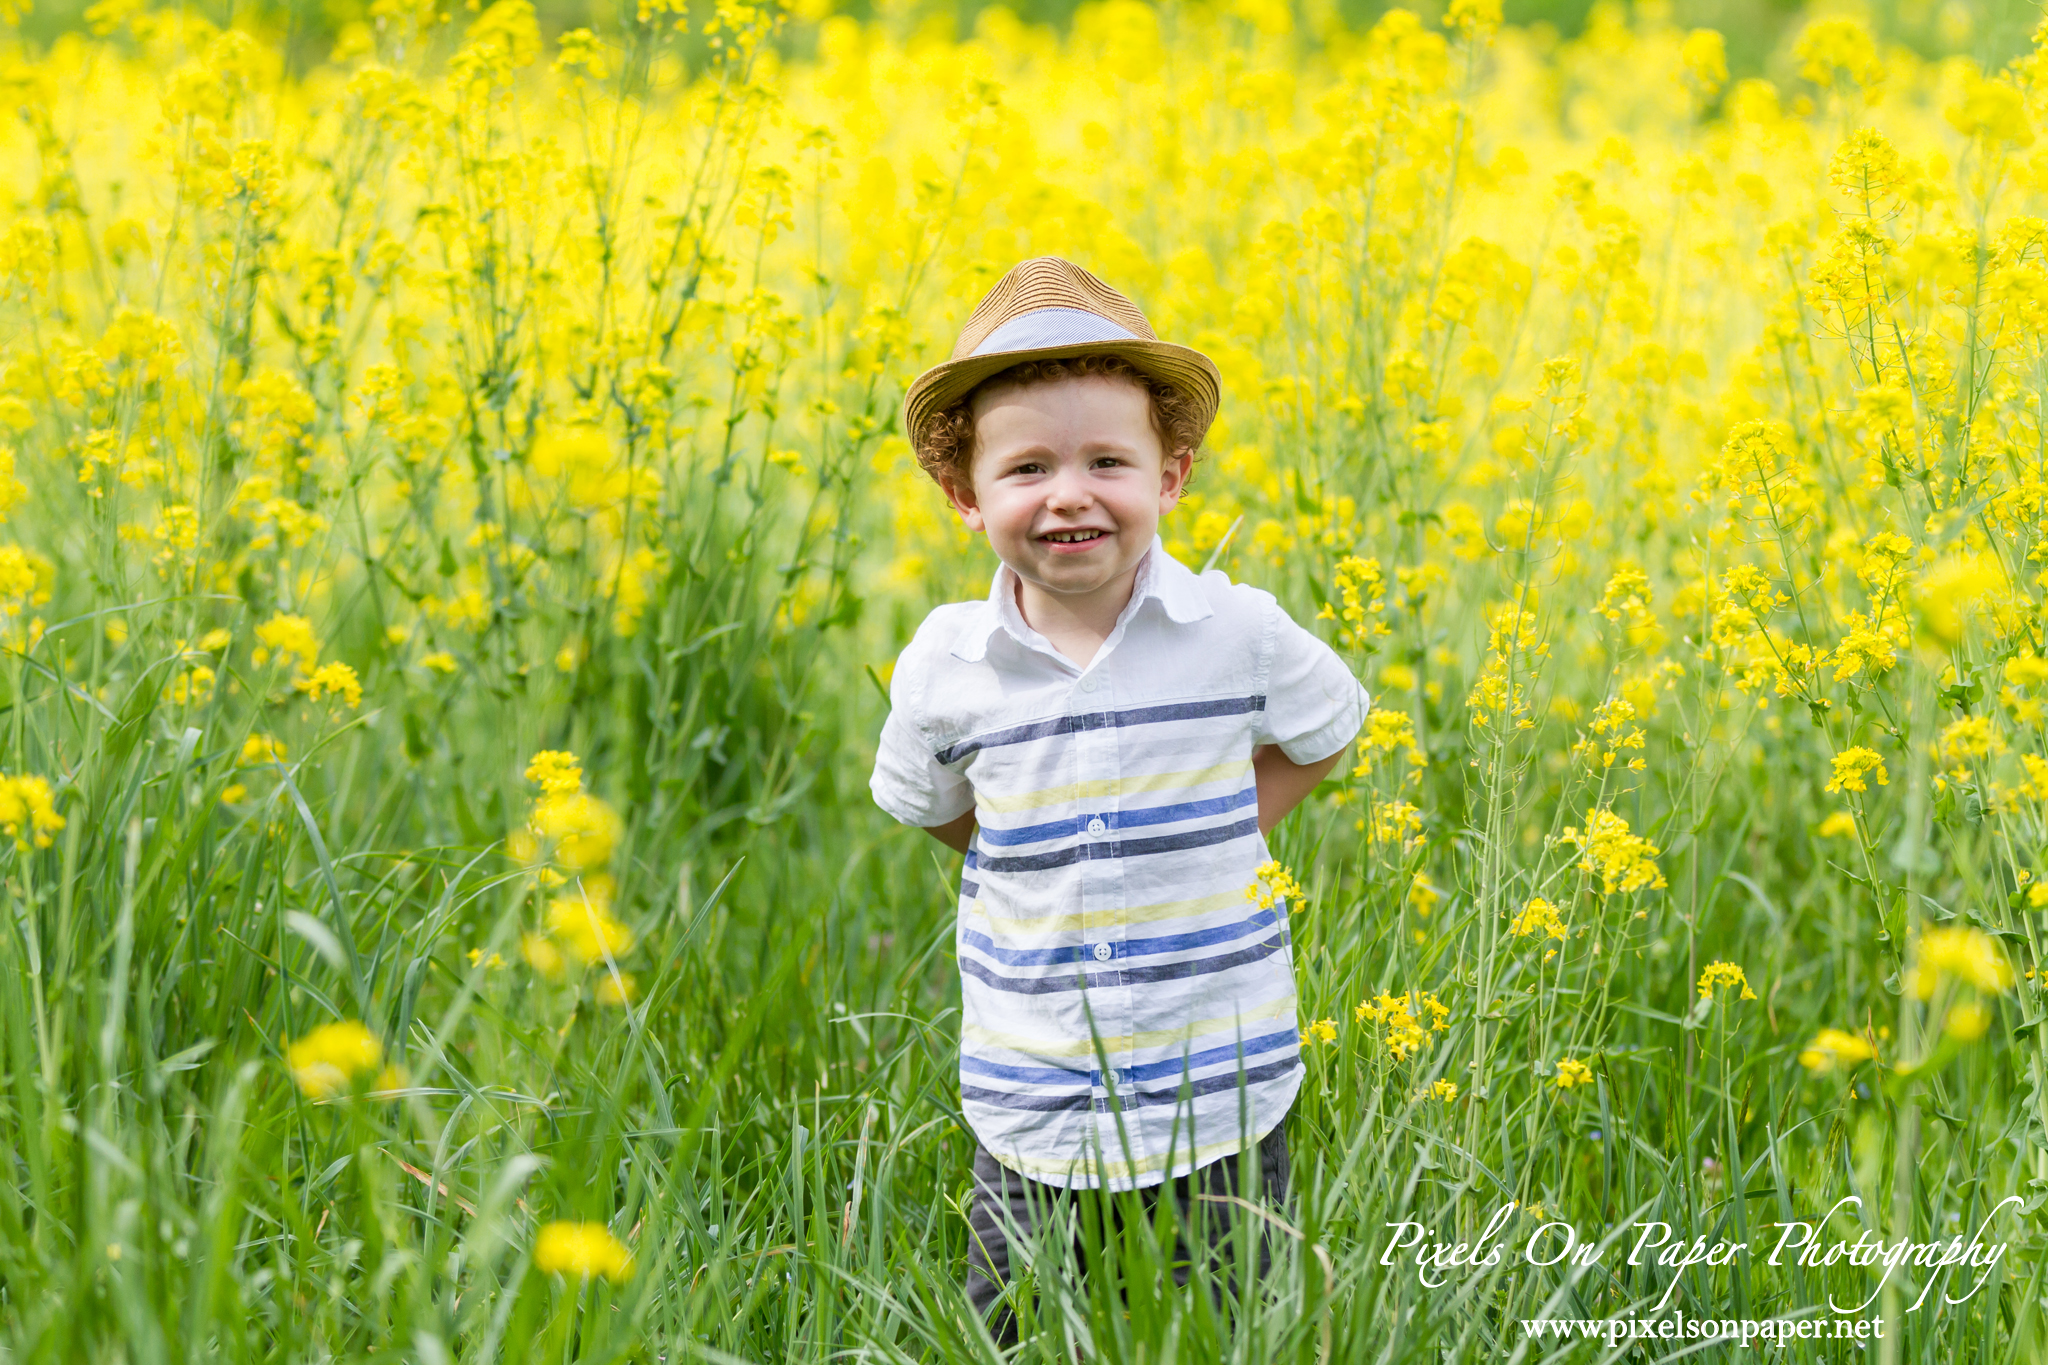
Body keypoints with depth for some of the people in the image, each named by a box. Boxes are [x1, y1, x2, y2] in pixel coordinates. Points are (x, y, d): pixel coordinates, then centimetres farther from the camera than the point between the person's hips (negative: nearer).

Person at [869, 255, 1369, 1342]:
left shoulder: (1240, 634, -8)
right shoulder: (943, 665, -5)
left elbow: (1325, 733, 12)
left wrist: (1215, 843, 3)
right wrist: (1033, 875, 3)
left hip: (1221, 1102, -1)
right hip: (1030, 1118, 1)